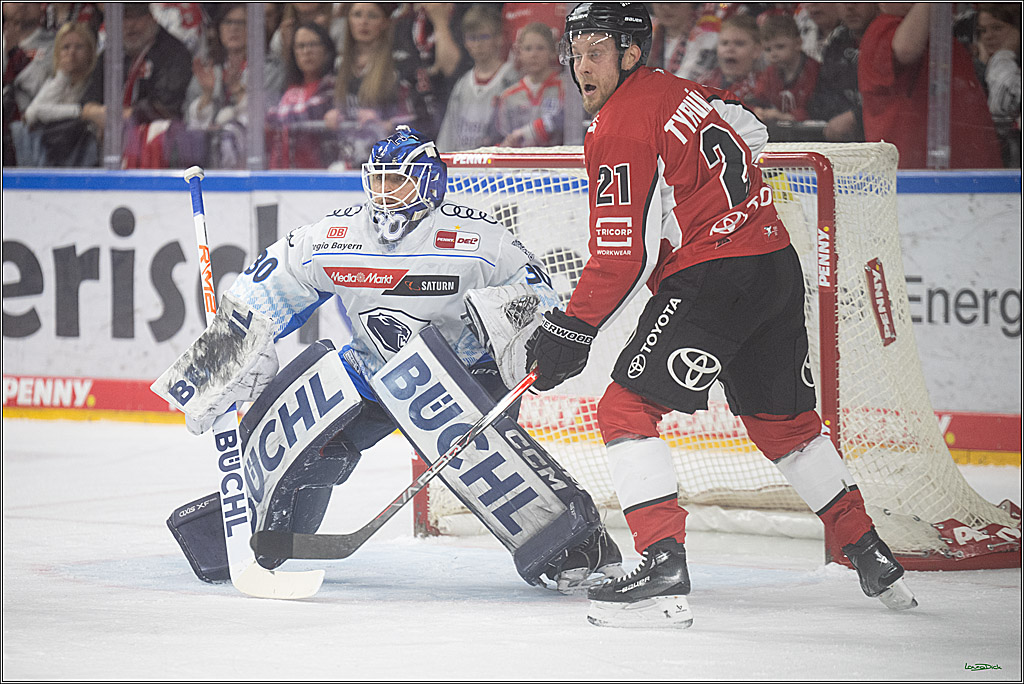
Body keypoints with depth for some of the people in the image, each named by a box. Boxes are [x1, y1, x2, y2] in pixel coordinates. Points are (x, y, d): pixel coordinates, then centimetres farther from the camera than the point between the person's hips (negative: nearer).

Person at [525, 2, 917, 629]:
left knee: (627, 407, -10)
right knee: (783, 420, 23)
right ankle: (873, 558, 30)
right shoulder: (681, 92, 15)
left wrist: (571, 331, -9)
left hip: (712, 281, -9)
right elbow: (752, 134, 33)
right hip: (778, 266, 9)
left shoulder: (619, 130, -11)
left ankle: (664, 569, -22)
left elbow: (622, 259, -14)